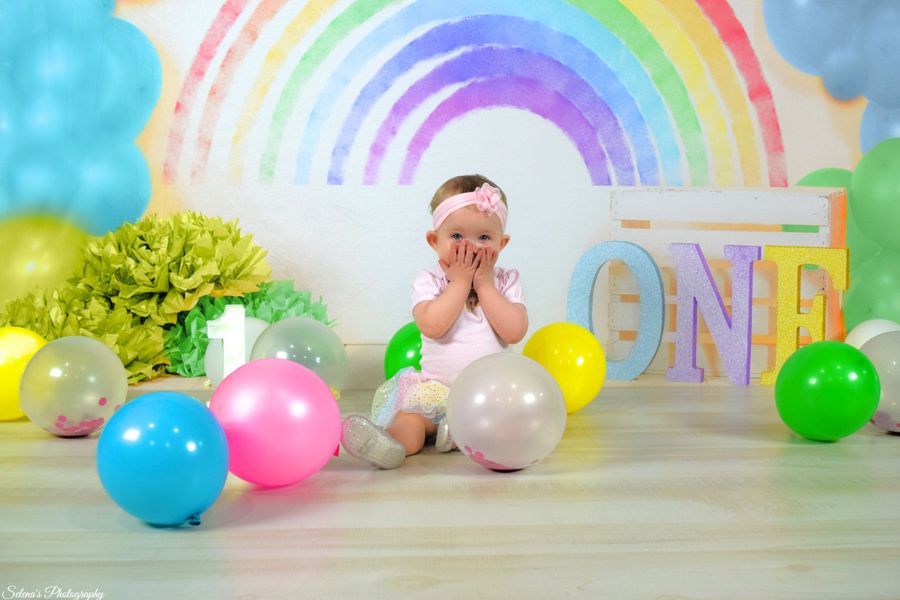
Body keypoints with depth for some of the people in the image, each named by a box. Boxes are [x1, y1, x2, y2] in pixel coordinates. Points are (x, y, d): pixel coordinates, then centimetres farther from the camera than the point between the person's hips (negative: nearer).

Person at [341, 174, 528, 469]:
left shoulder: (506, 281, 5)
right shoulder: (429, 281, 1)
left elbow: (514, 332, -10)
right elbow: (432, 326, -19)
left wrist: (484, 284, -10)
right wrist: (461, 282, -13)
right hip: (436, 387, -1)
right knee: (409, 421, -29)